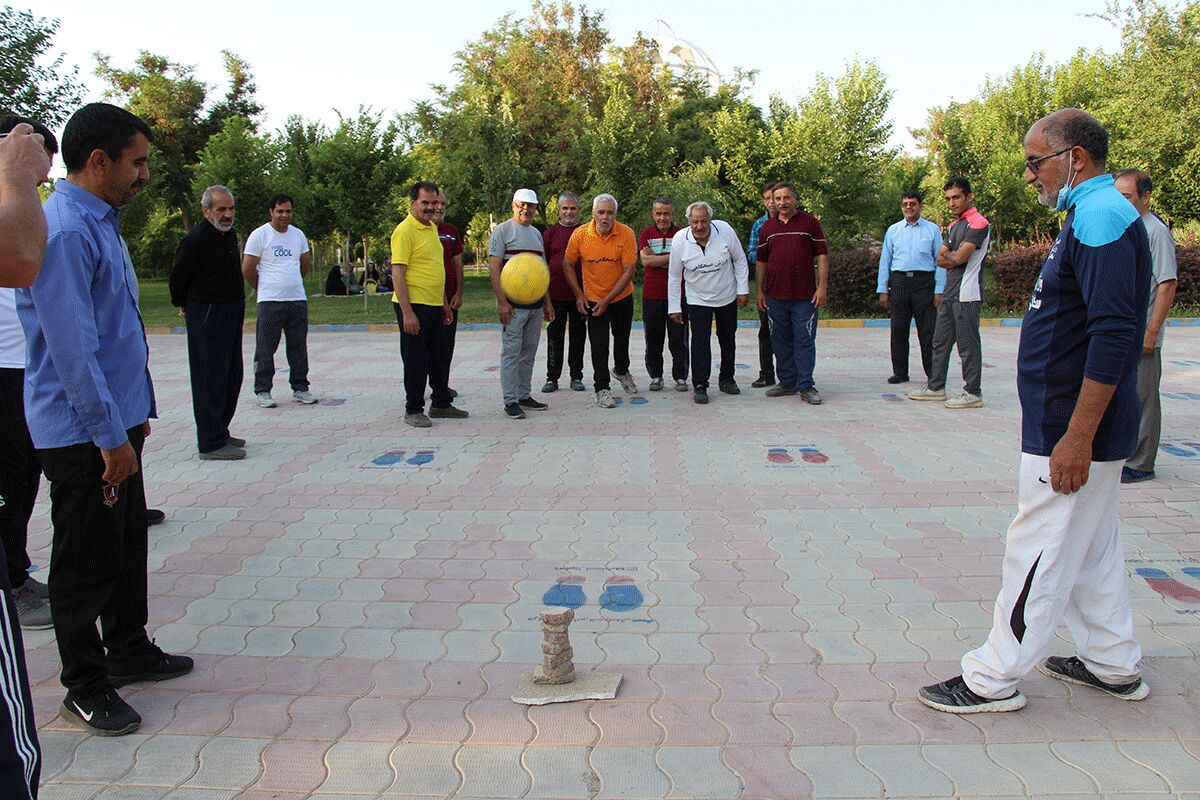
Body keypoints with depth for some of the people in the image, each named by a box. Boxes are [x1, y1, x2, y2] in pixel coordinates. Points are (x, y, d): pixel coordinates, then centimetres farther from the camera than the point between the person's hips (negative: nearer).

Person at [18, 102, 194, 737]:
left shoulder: (101, 223, 12)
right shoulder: (64, 231, -20)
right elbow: (72, 347, -24)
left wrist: (136, 412, 20)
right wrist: (111, 437, -21)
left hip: (116, 422, 9)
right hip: (81, 434, -9)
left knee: (128, 543, 19)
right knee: (87, 560, 4)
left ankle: (128, 652, 36)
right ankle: (86, 688, 20)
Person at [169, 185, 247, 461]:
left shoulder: (230, 234, 10)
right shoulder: (196, 239, -17)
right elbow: (178, 278, -10)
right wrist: (185, 306, 6)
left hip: (232, 314, 9)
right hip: (207, 317, -9)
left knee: (232, 376, 15)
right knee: (211, 379, -5)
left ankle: (220, 431, 27)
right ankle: (211, 443, 0)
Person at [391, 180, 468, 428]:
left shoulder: (432, 228, 15)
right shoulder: (405, 231, -13)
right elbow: (397, 273, -18)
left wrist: (445, 303, 22)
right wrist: (407, 313, -22)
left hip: (434, 306, 8)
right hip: (413, 307, -8)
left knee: (440, 357, 14)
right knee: (416, 361, 0)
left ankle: (441, 404, 27)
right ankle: (413, 410, 12)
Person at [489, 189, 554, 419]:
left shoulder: (537, 234, 18)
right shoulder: (502, 230, -3)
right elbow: (494, 267, -10)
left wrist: (547, 302, 18)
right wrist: (501, 301, -17)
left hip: (536, 304, 7)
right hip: (513, 304, -7)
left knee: (529, 354, 11)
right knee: (511, 353, -5)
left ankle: (524, 396, 19)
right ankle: (510, 401, 0)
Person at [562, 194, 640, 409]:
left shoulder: (626, 234, -19)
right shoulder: (580, 235, -16)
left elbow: (628, 271, -17)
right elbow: (568, 265, -2)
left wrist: (607, 300, -17)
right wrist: (579, 295, -6)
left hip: (622, 296, 1)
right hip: (593, 298, -1)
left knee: (622, 337, 19)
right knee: (599, 344, -5)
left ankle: (621, 370, 46)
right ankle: (601, 389, 4)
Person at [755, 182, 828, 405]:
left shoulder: (809, 222, 0)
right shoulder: (767, 227, 10)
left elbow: (822, 255, -1)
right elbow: (761, 261, 14)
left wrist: (822, 286, -8)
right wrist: (760, 291, 9)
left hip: (805, 295, -4)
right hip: (775, 295, 4)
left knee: (804, 341, -2)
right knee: (781, 341, 10)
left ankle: (806, 386, 4)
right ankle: (787, 383, 20)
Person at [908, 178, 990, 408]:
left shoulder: (978, 223, -10)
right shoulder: (954, 225, 18)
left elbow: (959, 258, -18)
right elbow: (940, 259, 12)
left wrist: (947, 254, 1)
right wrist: (954, 255, -6)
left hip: (966, 295, -9)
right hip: (950, 293, 9)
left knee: (968, 344, -4)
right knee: (940, 342, 13)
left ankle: (973, 393, 2)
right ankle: (935, 387, 22)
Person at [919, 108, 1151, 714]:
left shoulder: (1101, 217, -18)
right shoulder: (1096, 215, 15)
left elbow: (1115, 335, -27)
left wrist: (1077, 436, -27)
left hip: (1070, 429, -11)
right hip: (1072, 422, 11)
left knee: (1039, 551, -3)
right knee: (1092, 544, 18)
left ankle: (994, 680, 7)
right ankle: (1113, 664, 31)